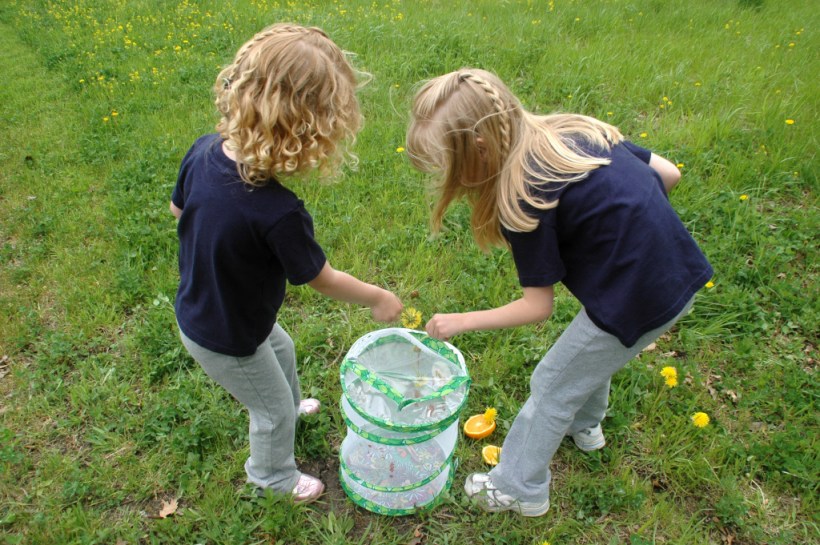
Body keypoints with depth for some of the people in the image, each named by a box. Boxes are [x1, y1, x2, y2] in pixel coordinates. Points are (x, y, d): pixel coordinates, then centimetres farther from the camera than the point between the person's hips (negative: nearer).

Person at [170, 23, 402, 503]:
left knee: (282, 350, 34)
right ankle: (274, 475, 52)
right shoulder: (278, 213, -40)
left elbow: (178, 208, 1)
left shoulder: (204, 150, -20)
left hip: (197, 306, 7)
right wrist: (380, 298, -7)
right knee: (273, 409, 21)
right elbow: (324, 280, -24)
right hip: (225, 340, -7)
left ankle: (290, 405, 66)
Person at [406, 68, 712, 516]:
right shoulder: (571, 129, 2)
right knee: (592, 350, 32)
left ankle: (518, 489, 32)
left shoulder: (523, 198, -19)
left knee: (552, 385, 12)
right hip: (682, 274, 8)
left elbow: (538, 305, -11)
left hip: (636, 301, -8)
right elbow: (668, 173, 6)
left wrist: (460, 322, -3)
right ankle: (583, 425, 58)